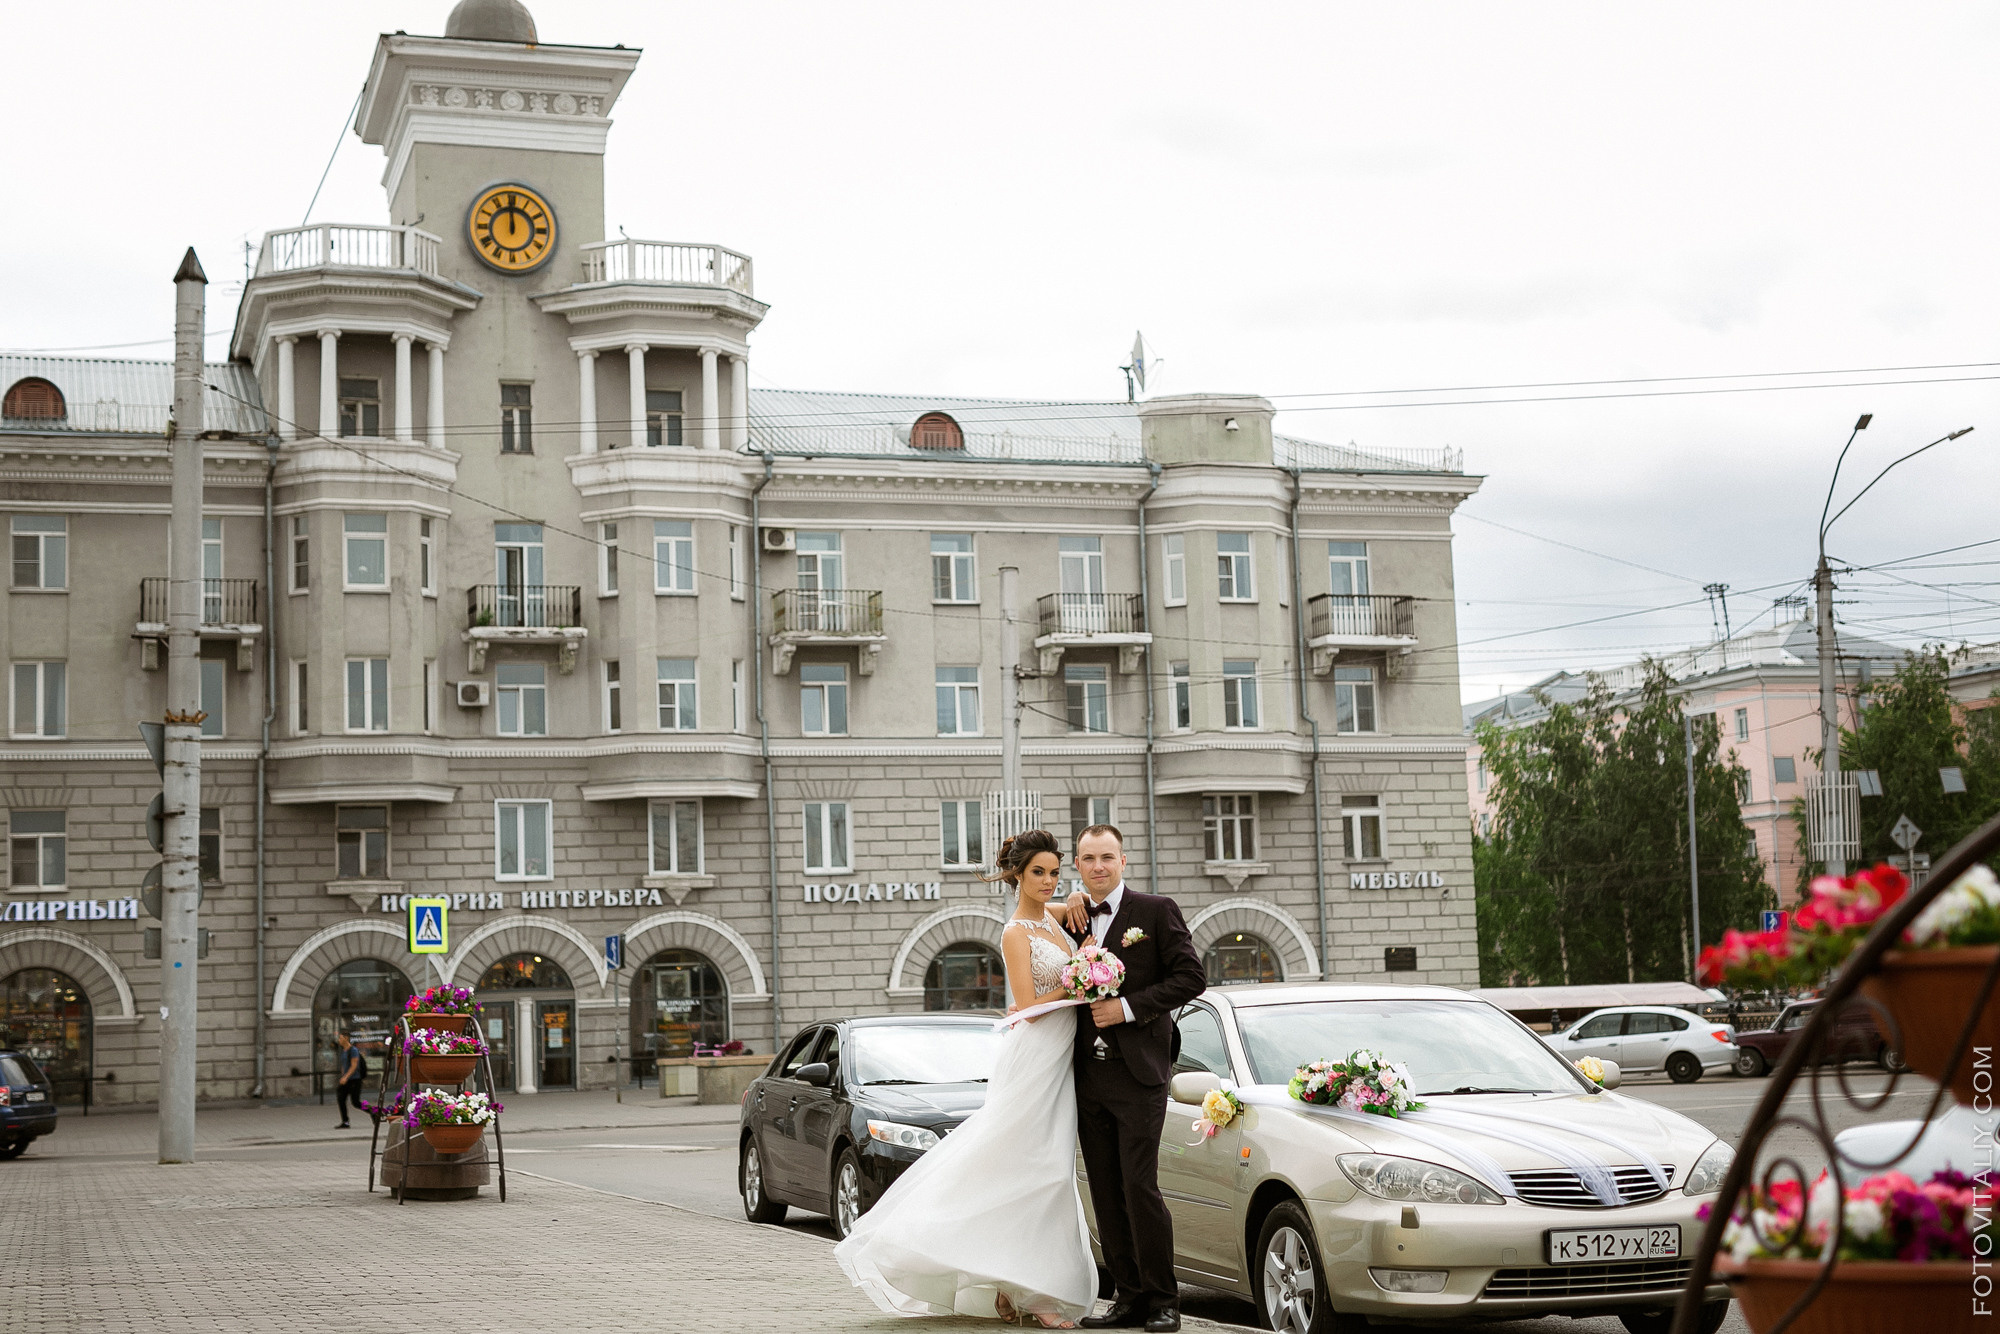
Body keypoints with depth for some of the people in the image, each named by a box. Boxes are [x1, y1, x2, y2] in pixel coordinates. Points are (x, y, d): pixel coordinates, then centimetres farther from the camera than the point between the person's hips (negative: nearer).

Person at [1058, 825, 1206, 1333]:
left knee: (1139, 1186, -9)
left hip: (1137, 1072, -5)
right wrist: (1069, 912, 5)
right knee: (1106, 1193, 6)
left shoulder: (1157, 910, -1)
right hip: (1088, 1076, 5)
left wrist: (1128, 1007, -14)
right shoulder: (1072, 920, 14)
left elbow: (1191, 977, -6)